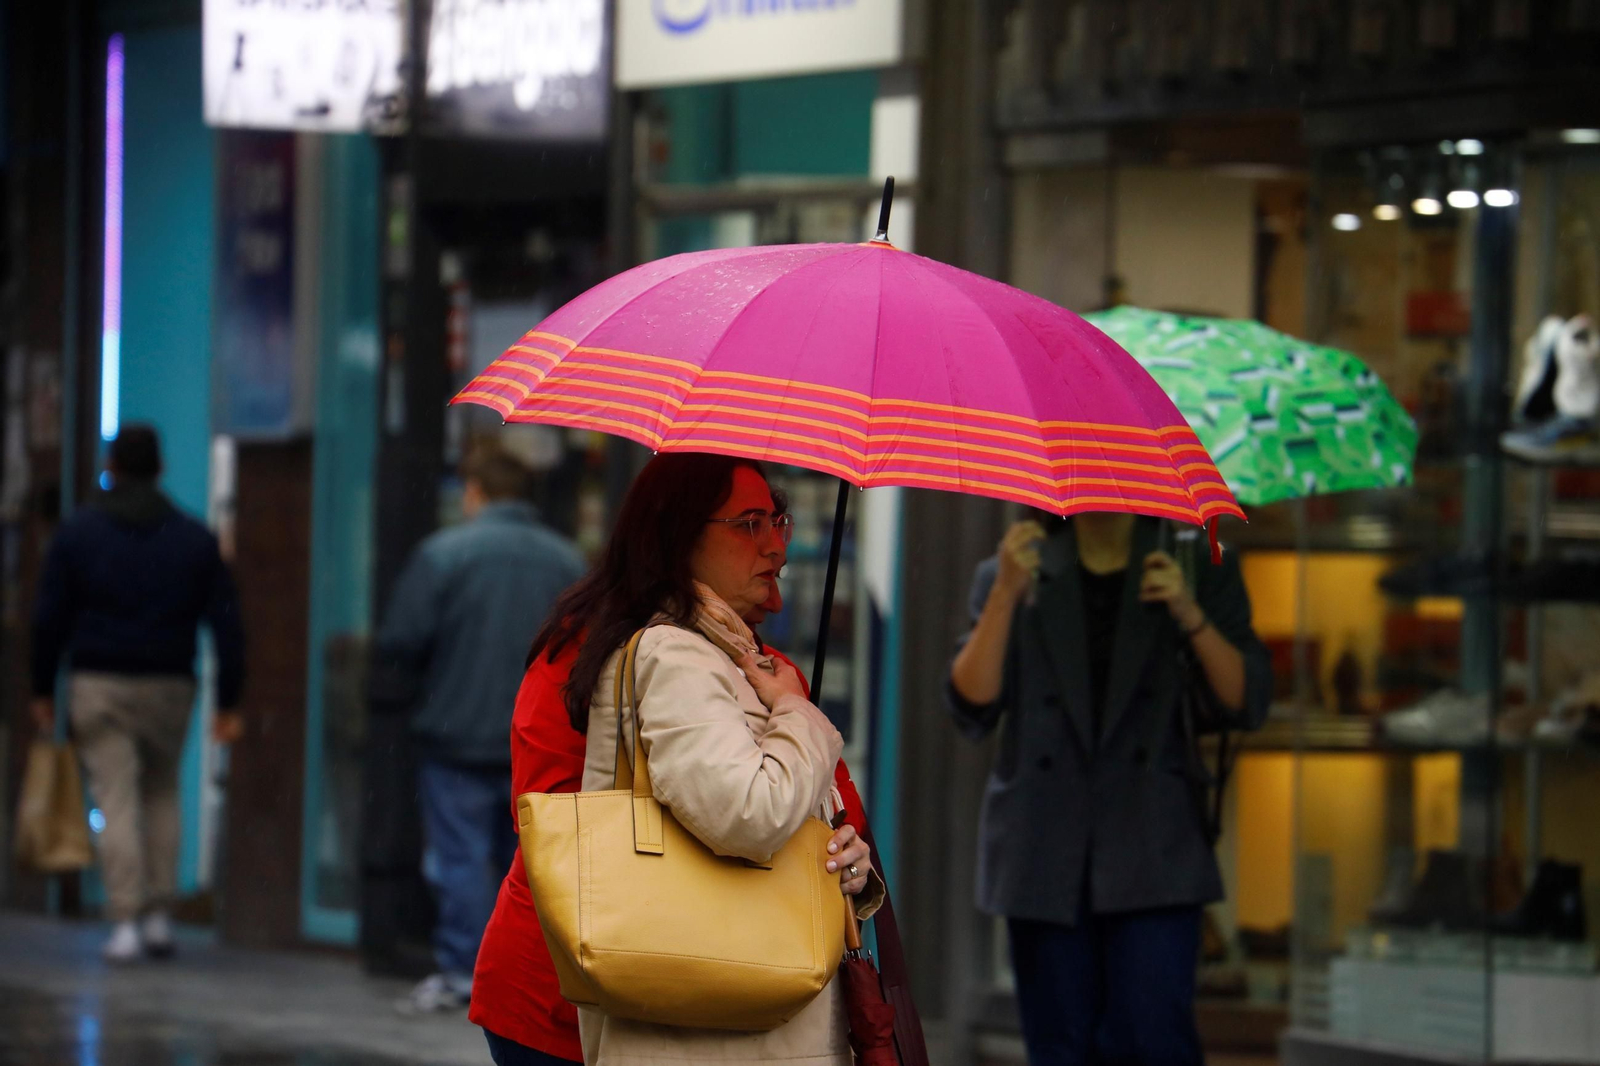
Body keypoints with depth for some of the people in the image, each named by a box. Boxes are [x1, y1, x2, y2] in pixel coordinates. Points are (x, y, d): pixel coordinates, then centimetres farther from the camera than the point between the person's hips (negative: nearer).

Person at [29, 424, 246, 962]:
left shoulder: (77, 532, -1)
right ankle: (159, 914, 11)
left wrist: (42, 690, 6)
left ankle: (125, 921, -9)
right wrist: (228, 702, 2)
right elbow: (226, 624, 1)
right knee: (162, 795, 17)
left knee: (116, 801, -2)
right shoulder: (195, 539, 4)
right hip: (168, 687, 2)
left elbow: (49, 619, -2)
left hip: (98, 686, -2)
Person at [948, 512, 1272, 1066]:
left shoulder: (1199, 570, 8)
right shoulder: (1008, 576, 10)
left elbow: (1247, 702, 2)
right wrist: (1007, 593, -12)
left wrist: (1190, 615, -14)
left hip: (1152, 853, -1)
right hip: (1046, 852, 1)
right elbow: (972, 709, -1)